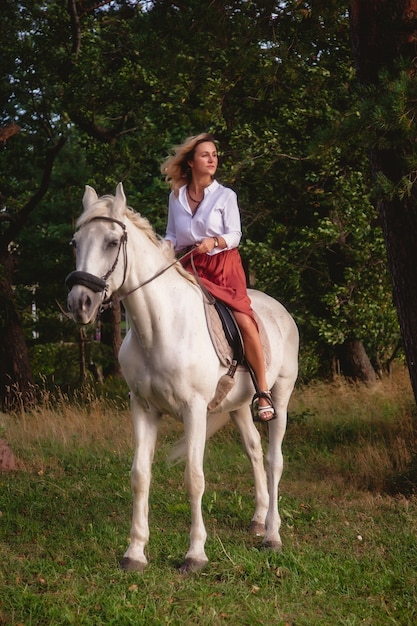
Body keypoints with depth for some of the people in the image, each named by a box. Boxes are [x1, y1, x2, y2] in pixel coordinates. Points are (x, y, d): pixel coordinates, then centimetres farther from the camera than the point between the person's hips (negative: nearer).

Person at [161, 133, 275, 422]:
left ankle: (263, 391, -15)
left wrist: (214, 242, -27)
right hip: (189, 266, 3)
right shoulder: (176, 197, 9)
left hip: (224, 264, -3)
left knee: (244, 319, -22)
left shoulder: (225, 195, 2)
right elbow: (172, 236, 16)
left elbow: (234, 235, -6)